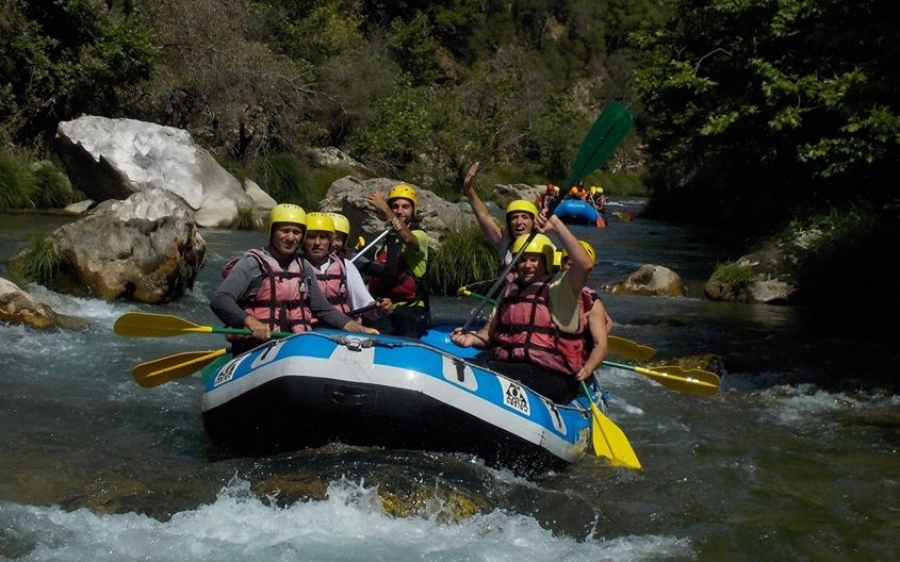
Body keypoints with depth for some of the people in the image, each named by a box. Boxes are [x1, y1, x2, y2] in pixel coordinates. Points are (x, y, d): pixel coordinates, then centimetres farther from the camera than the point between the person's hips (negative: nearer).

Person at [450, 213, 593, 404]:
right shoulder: (510, 290, 21)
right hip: (504, 367, 7)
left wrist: (557, 225, -14)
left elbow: (585, 264, -20)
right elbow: (491, 332, 24)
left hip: (548, 377, -7)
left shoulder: (559, 286, 0)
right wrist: (474, 338, 0)